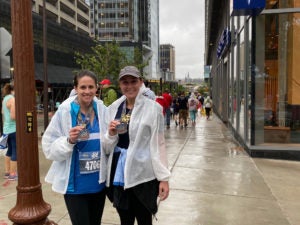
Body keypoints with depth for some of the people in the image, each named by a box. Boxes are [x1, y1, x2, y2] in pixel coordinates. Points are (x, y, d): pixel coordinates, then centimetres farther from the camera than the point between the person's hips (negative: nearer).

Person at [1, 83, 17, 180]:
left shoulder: (5, 98, 15)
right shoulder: (13, 99, -15)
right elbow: (13, 116, -21)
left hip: (7, 129, 10)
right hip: (14, 129, -10)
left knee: (10, 150, 17)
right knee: (15, 151, -3)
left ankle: (7, 172, 25)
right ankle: (12, 174, 1)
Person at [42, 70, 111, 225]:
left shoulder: (102, 110, -5)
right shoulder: (64, 111, -12)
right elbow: (49, 148, -11)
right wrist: (69, 141, -26)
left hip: (99, 182, 4)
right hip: (75, 184, -3)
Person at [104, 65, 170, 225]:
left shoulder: (153, 108, -8)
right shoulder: (113, 109, 5)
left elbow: (158, 144, -7)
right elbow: (108, 146, 11)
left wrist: (163, 177, -7)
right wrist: (111, 134, -11)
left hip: (143, 174, -4)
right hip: (119, 173, 4)